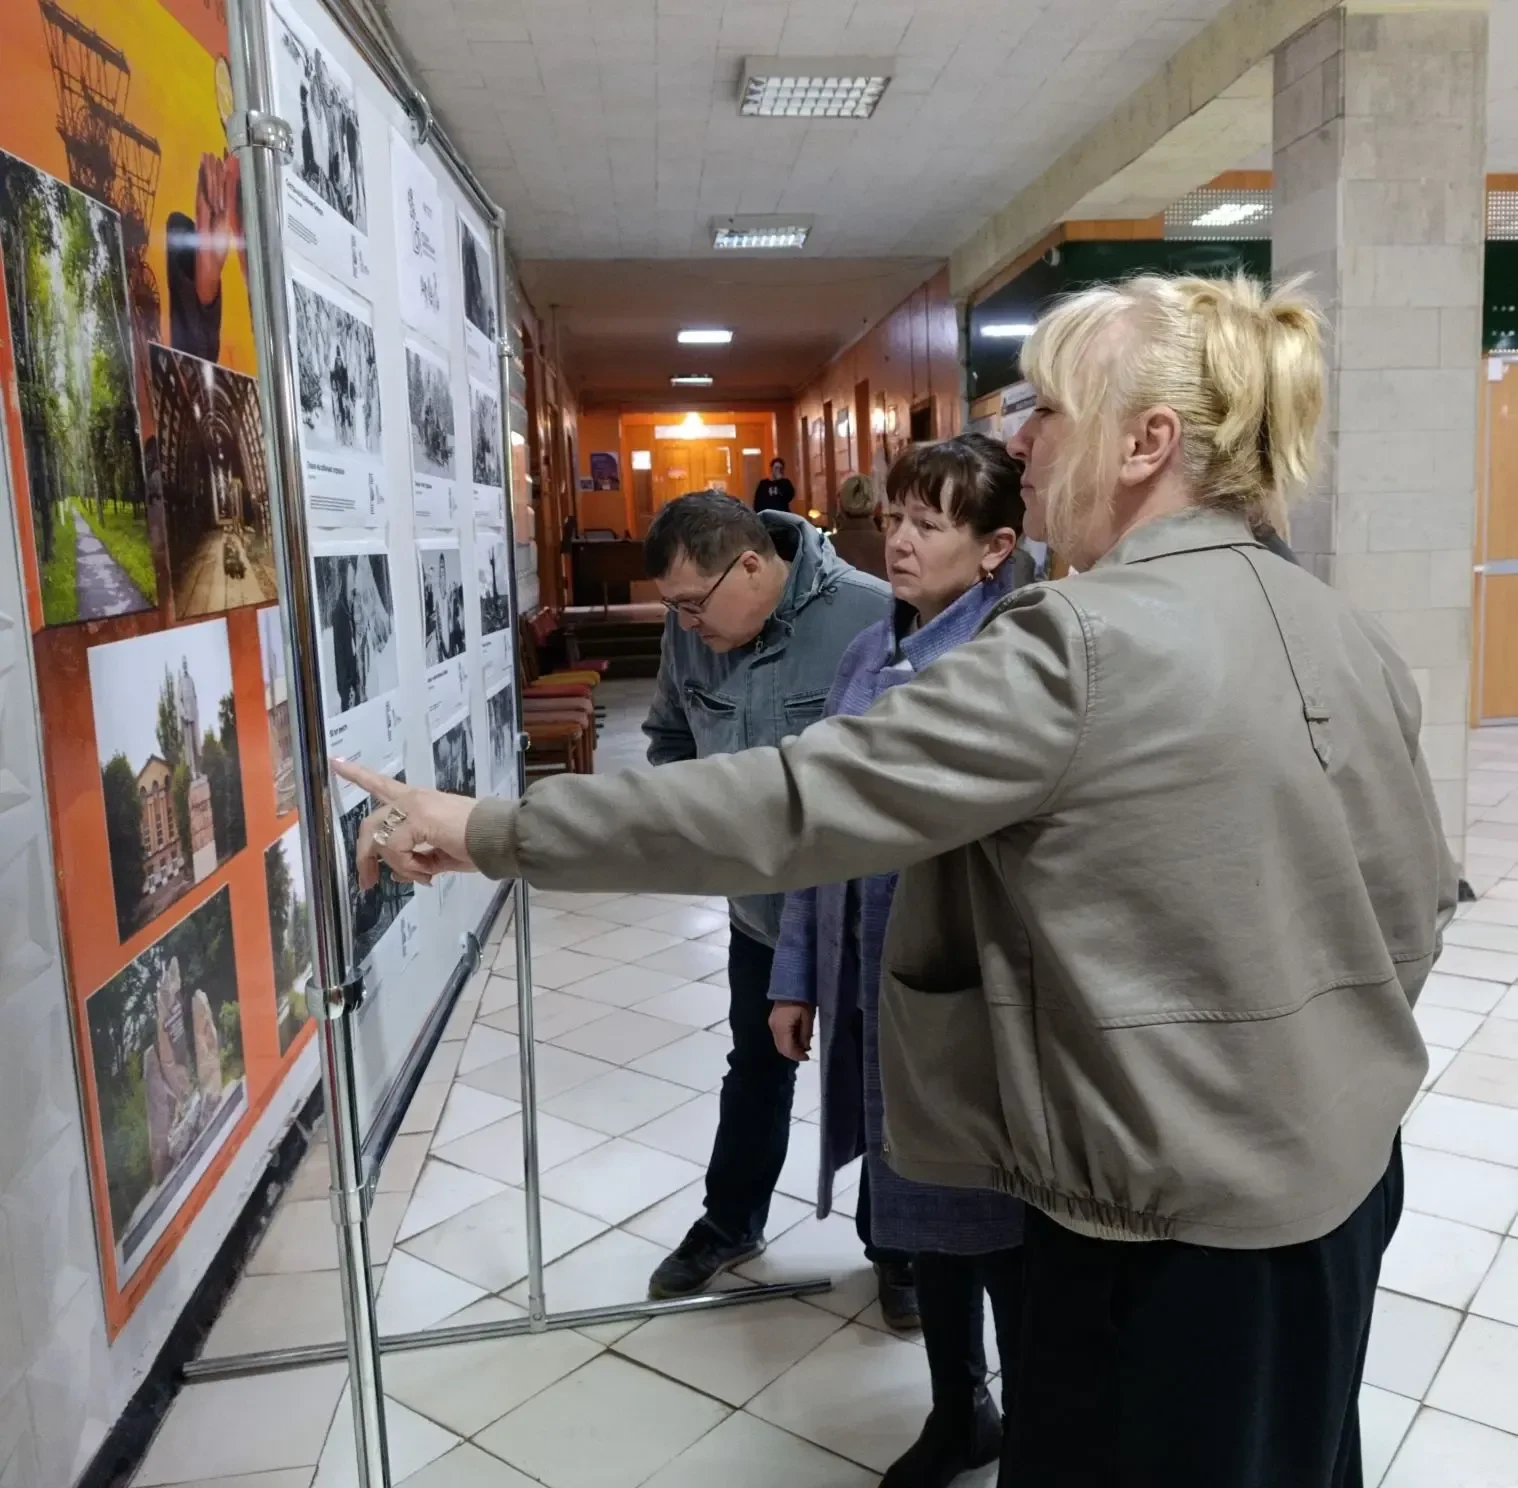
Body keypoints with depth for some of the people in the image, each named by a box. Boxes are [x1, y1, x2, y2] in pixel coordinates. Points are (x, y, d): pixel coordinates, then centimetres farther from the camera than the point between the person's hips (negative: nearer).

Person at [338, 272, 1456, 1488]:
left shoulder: (1084, 646, -25)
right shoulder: (1347, 636, 1)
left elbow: (790, 804, -27)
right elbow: (1419, 898, 9)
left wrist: (488, 831, -20)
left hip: (1182, 1209, -8)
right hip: (1345, 1165, 9)